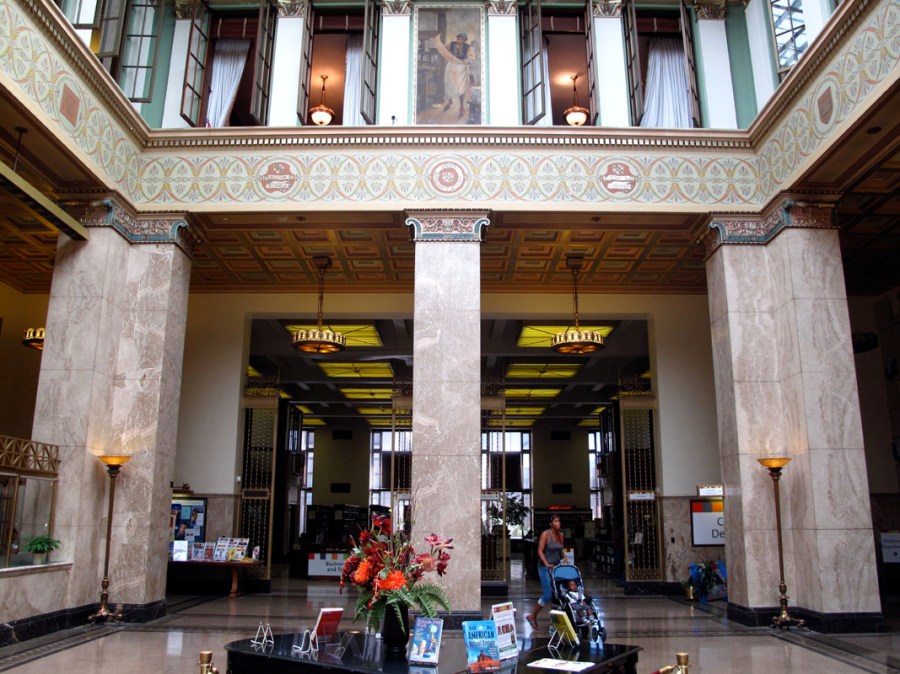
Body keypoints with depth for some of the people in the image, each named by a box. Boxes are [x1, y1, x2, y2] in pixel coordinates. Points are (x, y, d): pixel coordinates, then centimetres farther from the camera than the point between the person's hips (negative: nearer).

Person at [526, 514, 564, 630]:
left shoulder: (560, 535, 8)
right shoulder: (545, 534, -11)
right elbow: (540, 551, -15)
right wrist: (547, 564, -24)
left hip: (556, 566, 7)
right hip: (545, 567, -7)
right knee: (547, 595, -9)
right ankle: (532, 616, 7)